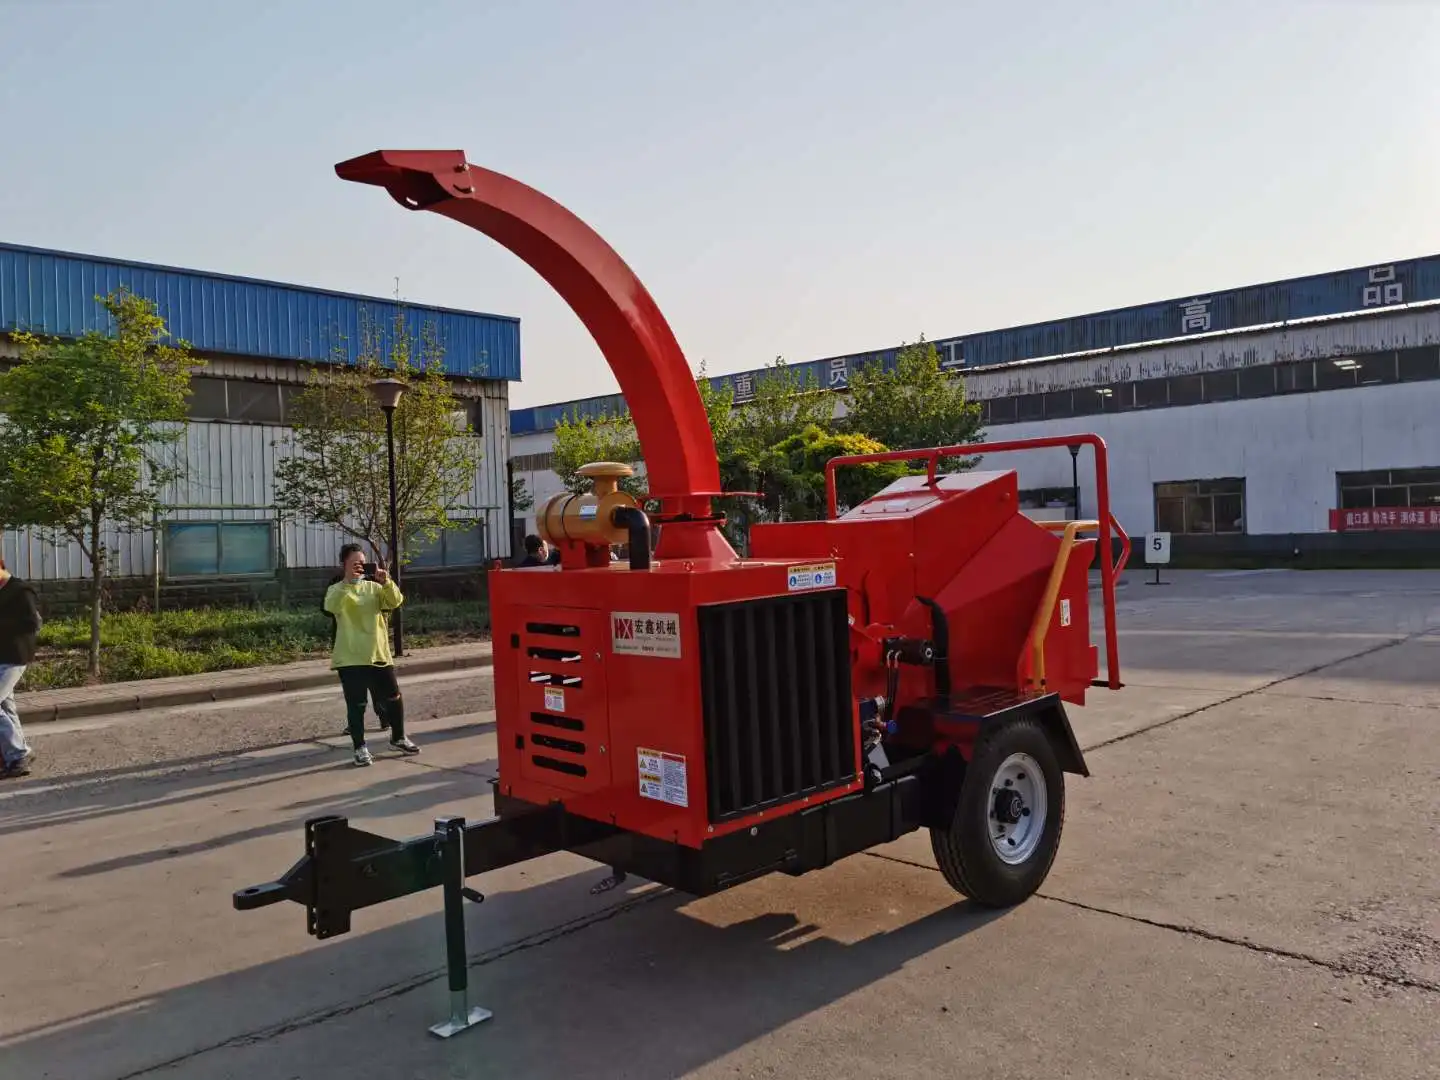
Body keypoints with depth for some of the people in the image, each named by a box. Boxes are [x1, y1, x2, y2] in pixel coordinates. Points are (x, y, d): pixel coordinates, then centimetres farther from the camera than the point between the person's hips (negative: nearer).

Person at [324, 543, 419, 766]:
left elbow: (396, 601, -6)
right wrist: (350, 581, -32)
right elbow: (331, 606, -23)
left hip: (378, 653, 3)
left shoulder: (374, 587, 8)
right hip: (351, 657, -3)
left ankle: (398, 738, 28)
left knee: (393, 698, 10)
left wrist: (386, 581, -22)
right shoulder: (336, 590, -1)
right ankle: (360, 747, 12)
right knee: (356, 704, 0)